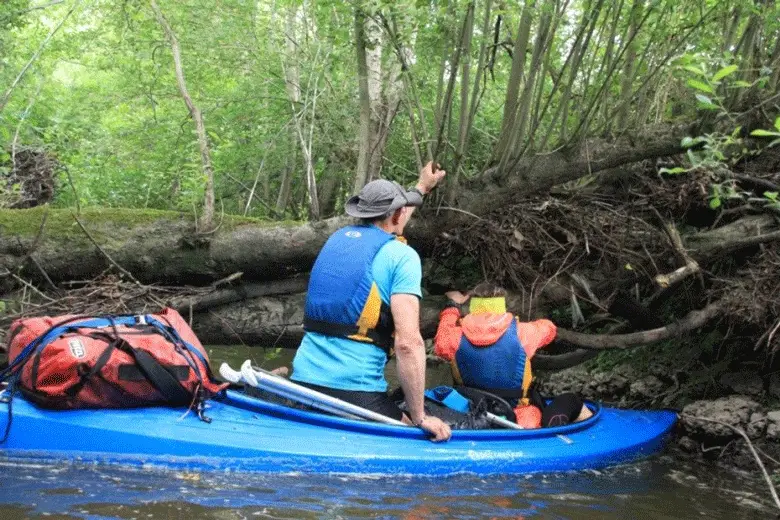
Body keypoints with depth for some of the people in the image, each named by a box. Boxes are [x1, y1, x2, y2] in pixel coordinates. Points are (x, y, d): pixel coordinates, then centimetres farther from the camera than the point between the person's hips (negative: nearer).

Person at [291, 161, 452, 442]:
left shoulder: (337, 238, 16)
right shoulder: (401, 255, -5)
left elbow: (383, 213, 41)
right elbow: (408, 343, -16)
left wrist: (422, 187, 58)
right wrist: (419, 418, -9)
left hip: (302, 383, 6)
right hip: (355, 395, -6)